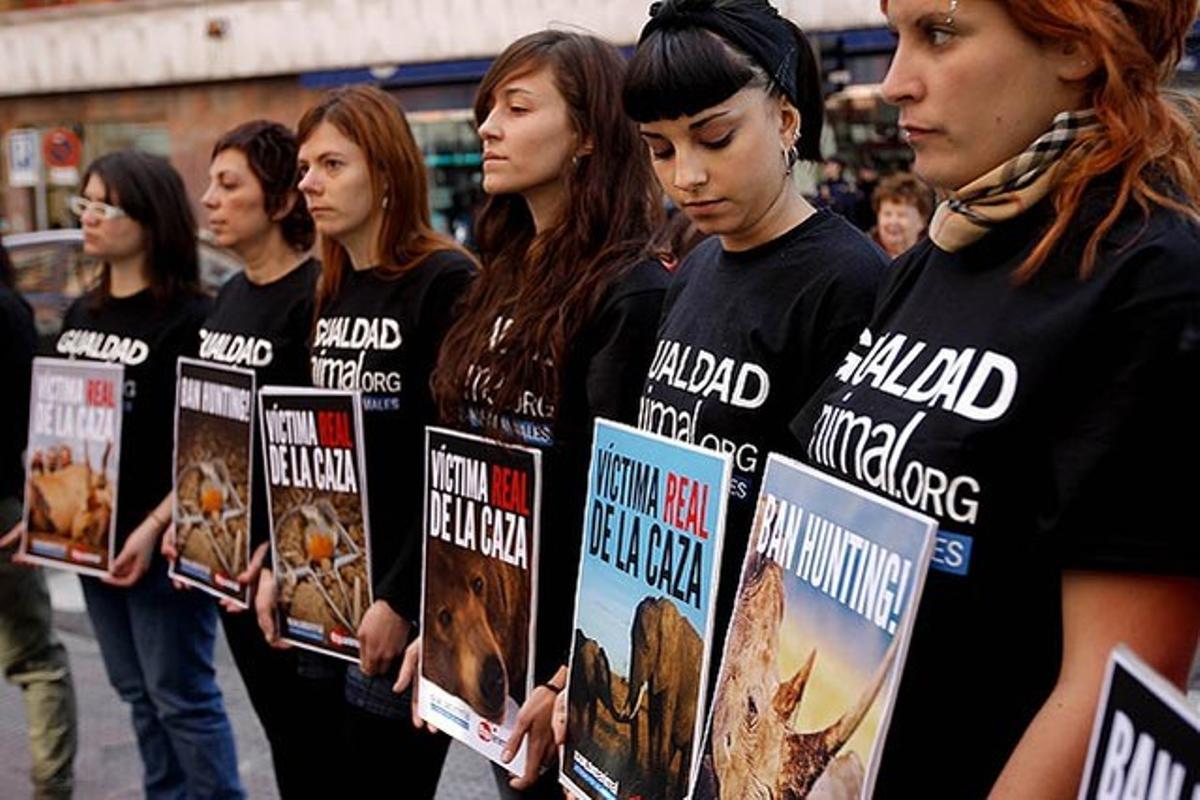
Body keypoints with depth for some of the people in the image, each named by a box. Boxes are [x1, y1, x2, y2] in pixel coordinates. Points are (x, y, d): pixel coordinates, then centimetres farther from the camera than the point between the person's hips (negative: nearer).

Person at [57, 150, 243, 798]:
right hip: (91, 537, 8)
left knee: (181, 696, 3)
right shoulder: (80, 315, 10)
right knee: (137, 695, 18)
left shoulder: (190, 319, -14)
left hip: (161, 544, -8)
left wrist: (155, 528, -23)